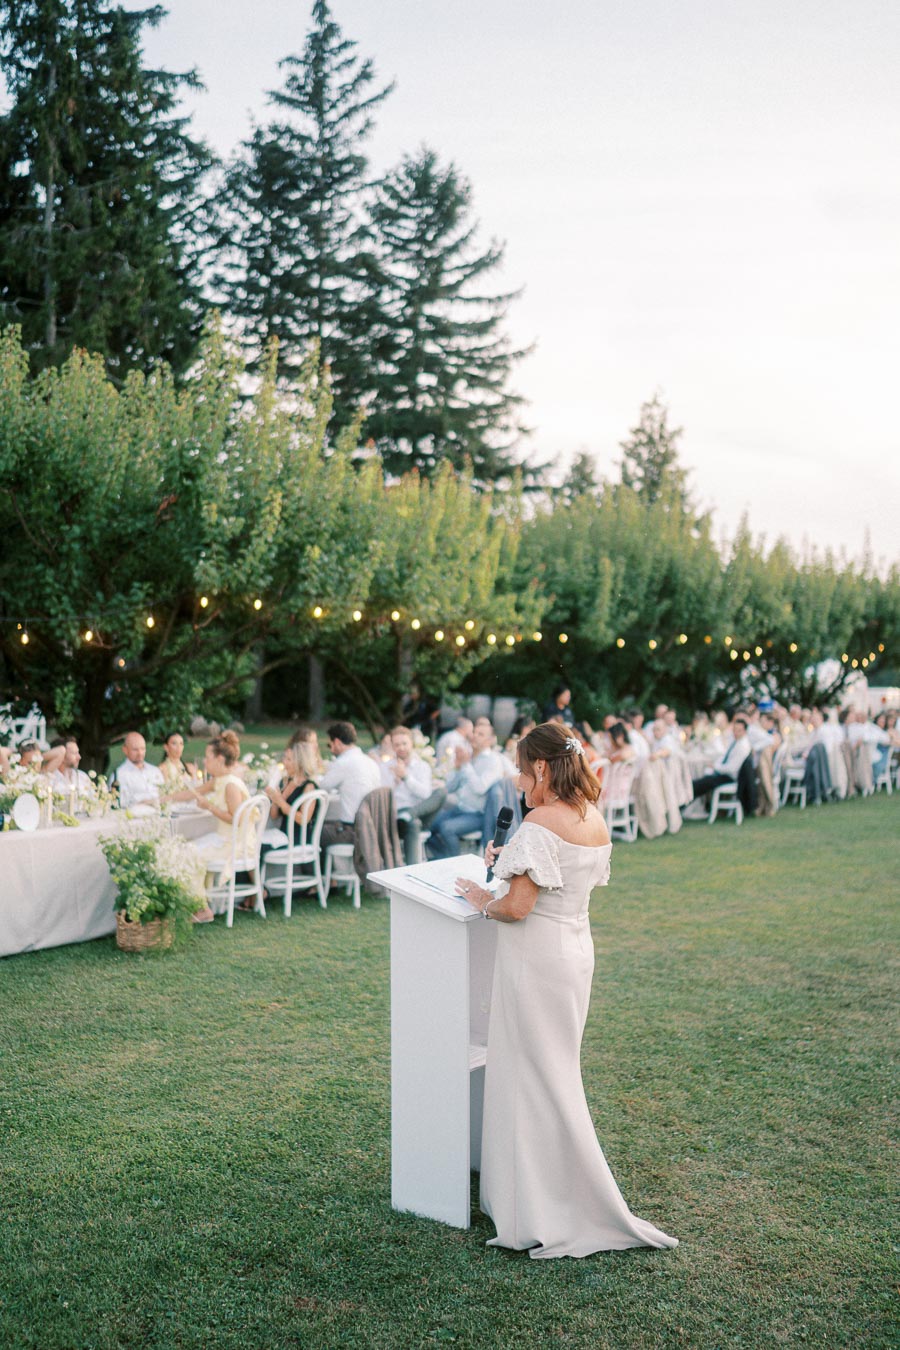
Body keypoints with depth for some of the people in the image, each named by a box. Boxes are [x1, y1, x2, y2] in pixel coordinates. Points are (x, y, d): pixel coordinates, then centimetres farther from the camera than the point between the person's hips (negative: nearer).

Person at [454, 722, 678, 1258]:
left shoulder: (540, 825, -21)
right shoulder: (595, 820, 6)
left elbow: (516, 907, -24)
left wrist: (483, 900, -4)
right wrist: (509, 864, 12)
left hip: (536, 959, -9)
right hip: (577, 950, 9)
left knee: (534, 1079, 3)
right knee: (557, 1071, 20)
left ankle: (547, 1218, 12)